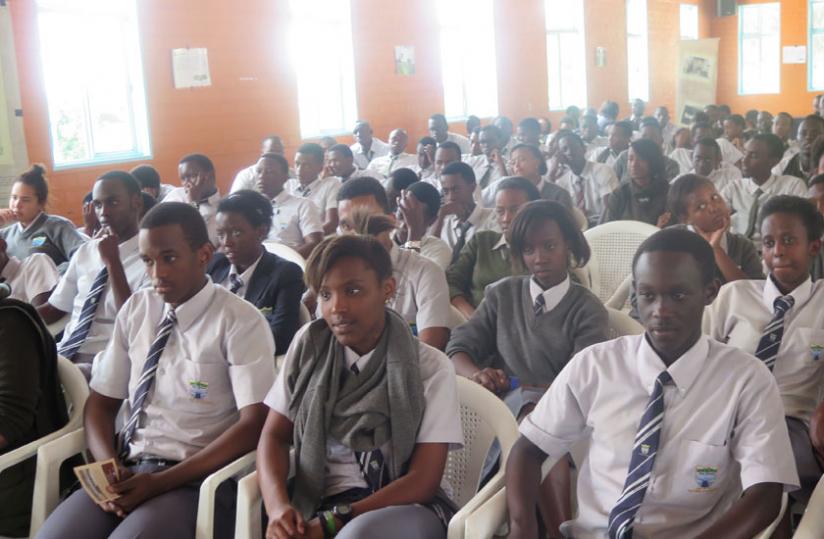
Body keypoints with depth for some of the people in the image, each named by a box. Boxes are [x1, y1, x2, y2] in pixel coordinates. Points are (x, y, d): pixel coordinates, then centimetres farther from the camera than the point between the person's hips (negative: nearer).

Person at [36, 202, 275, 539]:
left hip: (197, 478, -4)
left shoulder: (240, 322, -6)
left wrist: (160, 482, -17)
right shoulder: (135, 310, 9)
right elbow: (101, 402, 12)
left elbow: (255, 424, -12)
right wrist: (109, 467, -9)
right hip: (127, 470, 4)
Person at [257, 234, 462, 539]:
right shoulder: (309, 345, 7)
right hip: (322, 504, 2)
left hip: (407, 508, -2)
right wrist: (278, 506, -15)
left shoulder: (431, 368, -4)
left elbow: (423, 481, -7)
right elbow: (275, 436, 6)